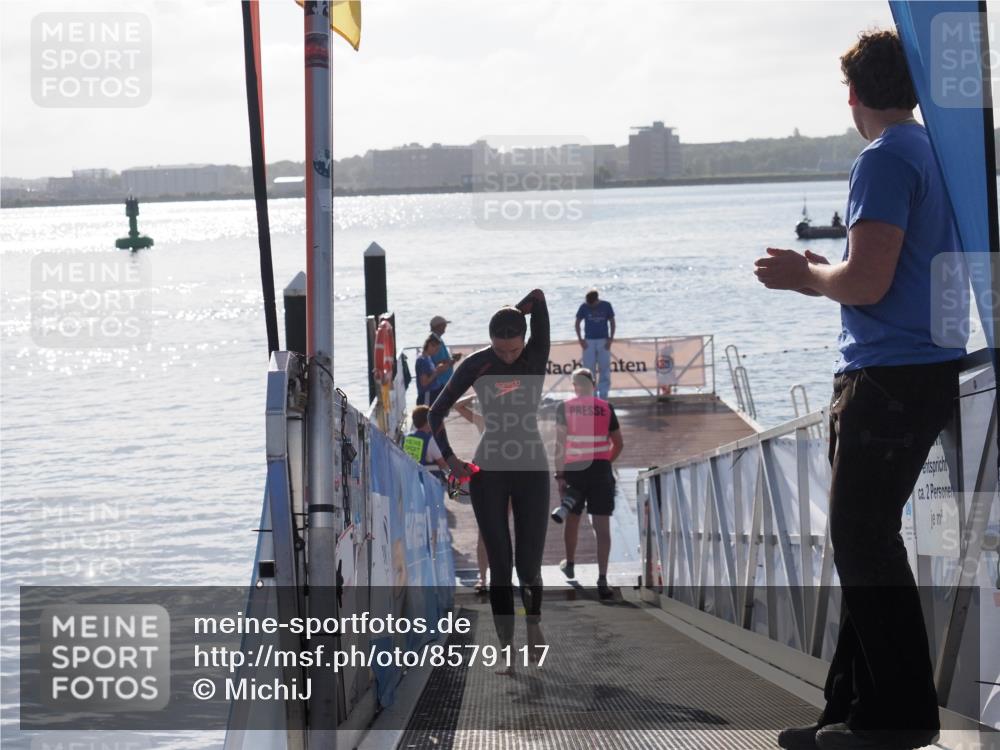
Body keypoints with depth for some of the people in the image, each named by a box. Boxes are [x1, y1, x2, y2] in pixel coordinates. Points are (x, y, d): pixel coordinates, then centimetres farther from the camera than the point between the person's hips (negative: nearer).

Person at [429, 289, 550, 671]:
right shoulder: (476, 365, -4)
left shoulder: (537, 357, -6)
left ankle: (534, 621, 28)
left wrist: (511, 316, -2)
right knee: (500, 566, -2)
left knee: (529, 565, -2)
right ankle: (507, 650, 3)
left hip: (532, 470, 0)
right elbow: (437, 412, 2)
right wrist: (449, 457, -5)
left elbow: (538, 299, -17)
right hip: (488, 471, 0)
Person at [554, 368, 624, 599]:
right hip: (600, 471, 0)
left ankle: (569, 565, 41)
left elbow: (560, 443, -8)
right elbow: (618, 444, 7)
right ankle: (602, 580, -12)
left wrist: (559, 475, -6)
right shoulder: (606, 408, 3)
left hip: (573, 469, 0)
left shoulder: (564, 407, -1)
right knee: (602, 526, -3)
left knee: (572, 518, 22)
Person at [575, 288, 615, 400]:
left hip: (604, 341, 0)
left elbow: (612, 322, 5)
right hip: (589, 341, 0)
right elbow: (577, 322, 7)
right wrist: (580, 339, -2)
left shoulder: (606, 306, -2)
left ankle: (603, 395, 4)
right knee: (589, 369, 0)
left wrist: (611, 338, -3)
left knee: (604, 369, -1)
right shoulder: (584, 307, -2)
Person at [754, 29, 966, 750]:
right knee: (865, 540, 13)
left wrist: (806, 275, -2)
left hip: (890, 379, -10)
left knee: (863, 541, -5)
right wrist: (821, 274, 23)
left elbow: (866, 283, -20)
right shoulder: (936, 152, 16)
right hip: (929, 370, 10)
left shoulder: (885, 160, -14)